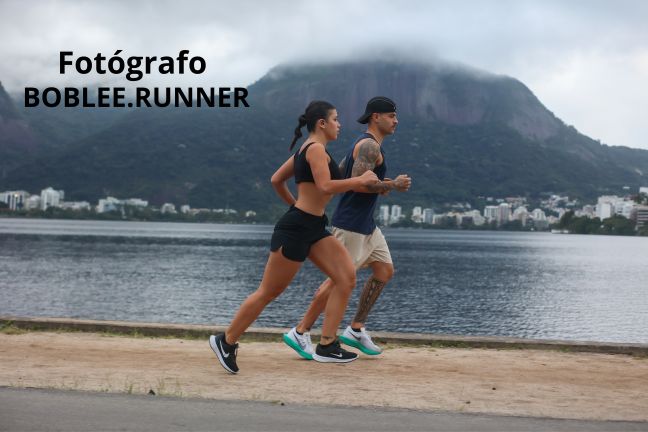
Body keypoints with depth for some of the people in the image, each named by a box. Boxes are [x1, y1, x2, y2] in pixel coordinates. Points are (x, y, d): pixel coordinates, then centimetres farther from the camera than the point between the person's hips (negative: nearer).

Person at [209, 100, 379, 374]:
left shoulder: (306, 149, 16)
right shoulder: (316, 148, -12)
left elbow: (276, 180, 22)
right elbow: (326, 186, -25)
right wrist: (360, 180, -16)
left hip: (313, 228, 10)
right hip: (296, 228, -10)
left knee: (346, 276, -3)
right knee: (269, 292, 0)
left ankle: (327, 346, -2)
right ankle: (226, 341, 15)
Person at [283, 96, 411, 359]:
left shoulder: (363, 145, 17)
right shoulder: (370, 145, -15)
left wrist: (378, 186, 14)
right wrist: (393, 185, -15)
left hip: (365, 224, 10)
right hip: (351, 224, -10)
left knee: (385, 271, 9)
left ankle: (355, 330, 13)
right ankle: (300, 333, 1)